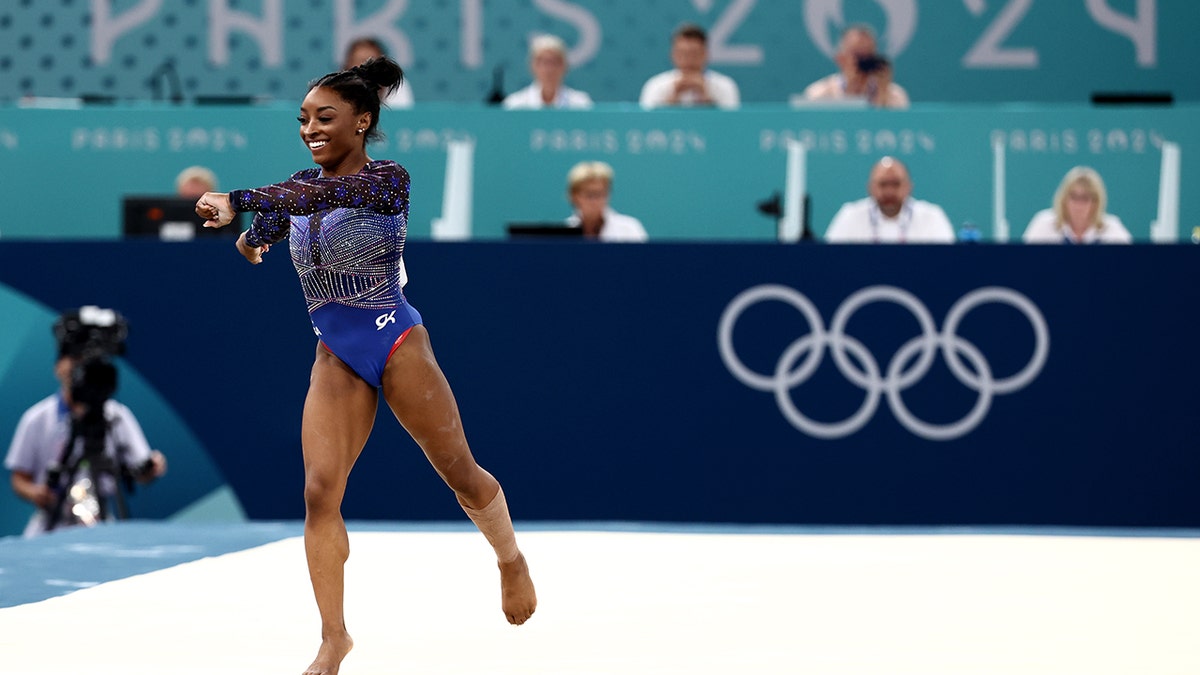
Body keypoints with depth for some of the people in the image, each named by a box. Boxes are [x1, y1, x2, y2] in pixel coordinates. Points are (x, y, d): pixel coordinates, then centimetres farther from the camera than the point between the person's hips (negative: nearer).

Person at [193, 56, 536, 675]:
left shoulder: (387, 178, -16)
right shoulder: (304, 184, 4)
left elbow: (326, 194, -34)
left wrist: (239, 201, -46)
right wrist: (251, 234, -15)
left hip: (395, 343, -5)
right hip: (336, 357, 5)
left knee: (459, 471, 8)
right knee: (319, 492, -8)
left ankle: (512, 561, 37)